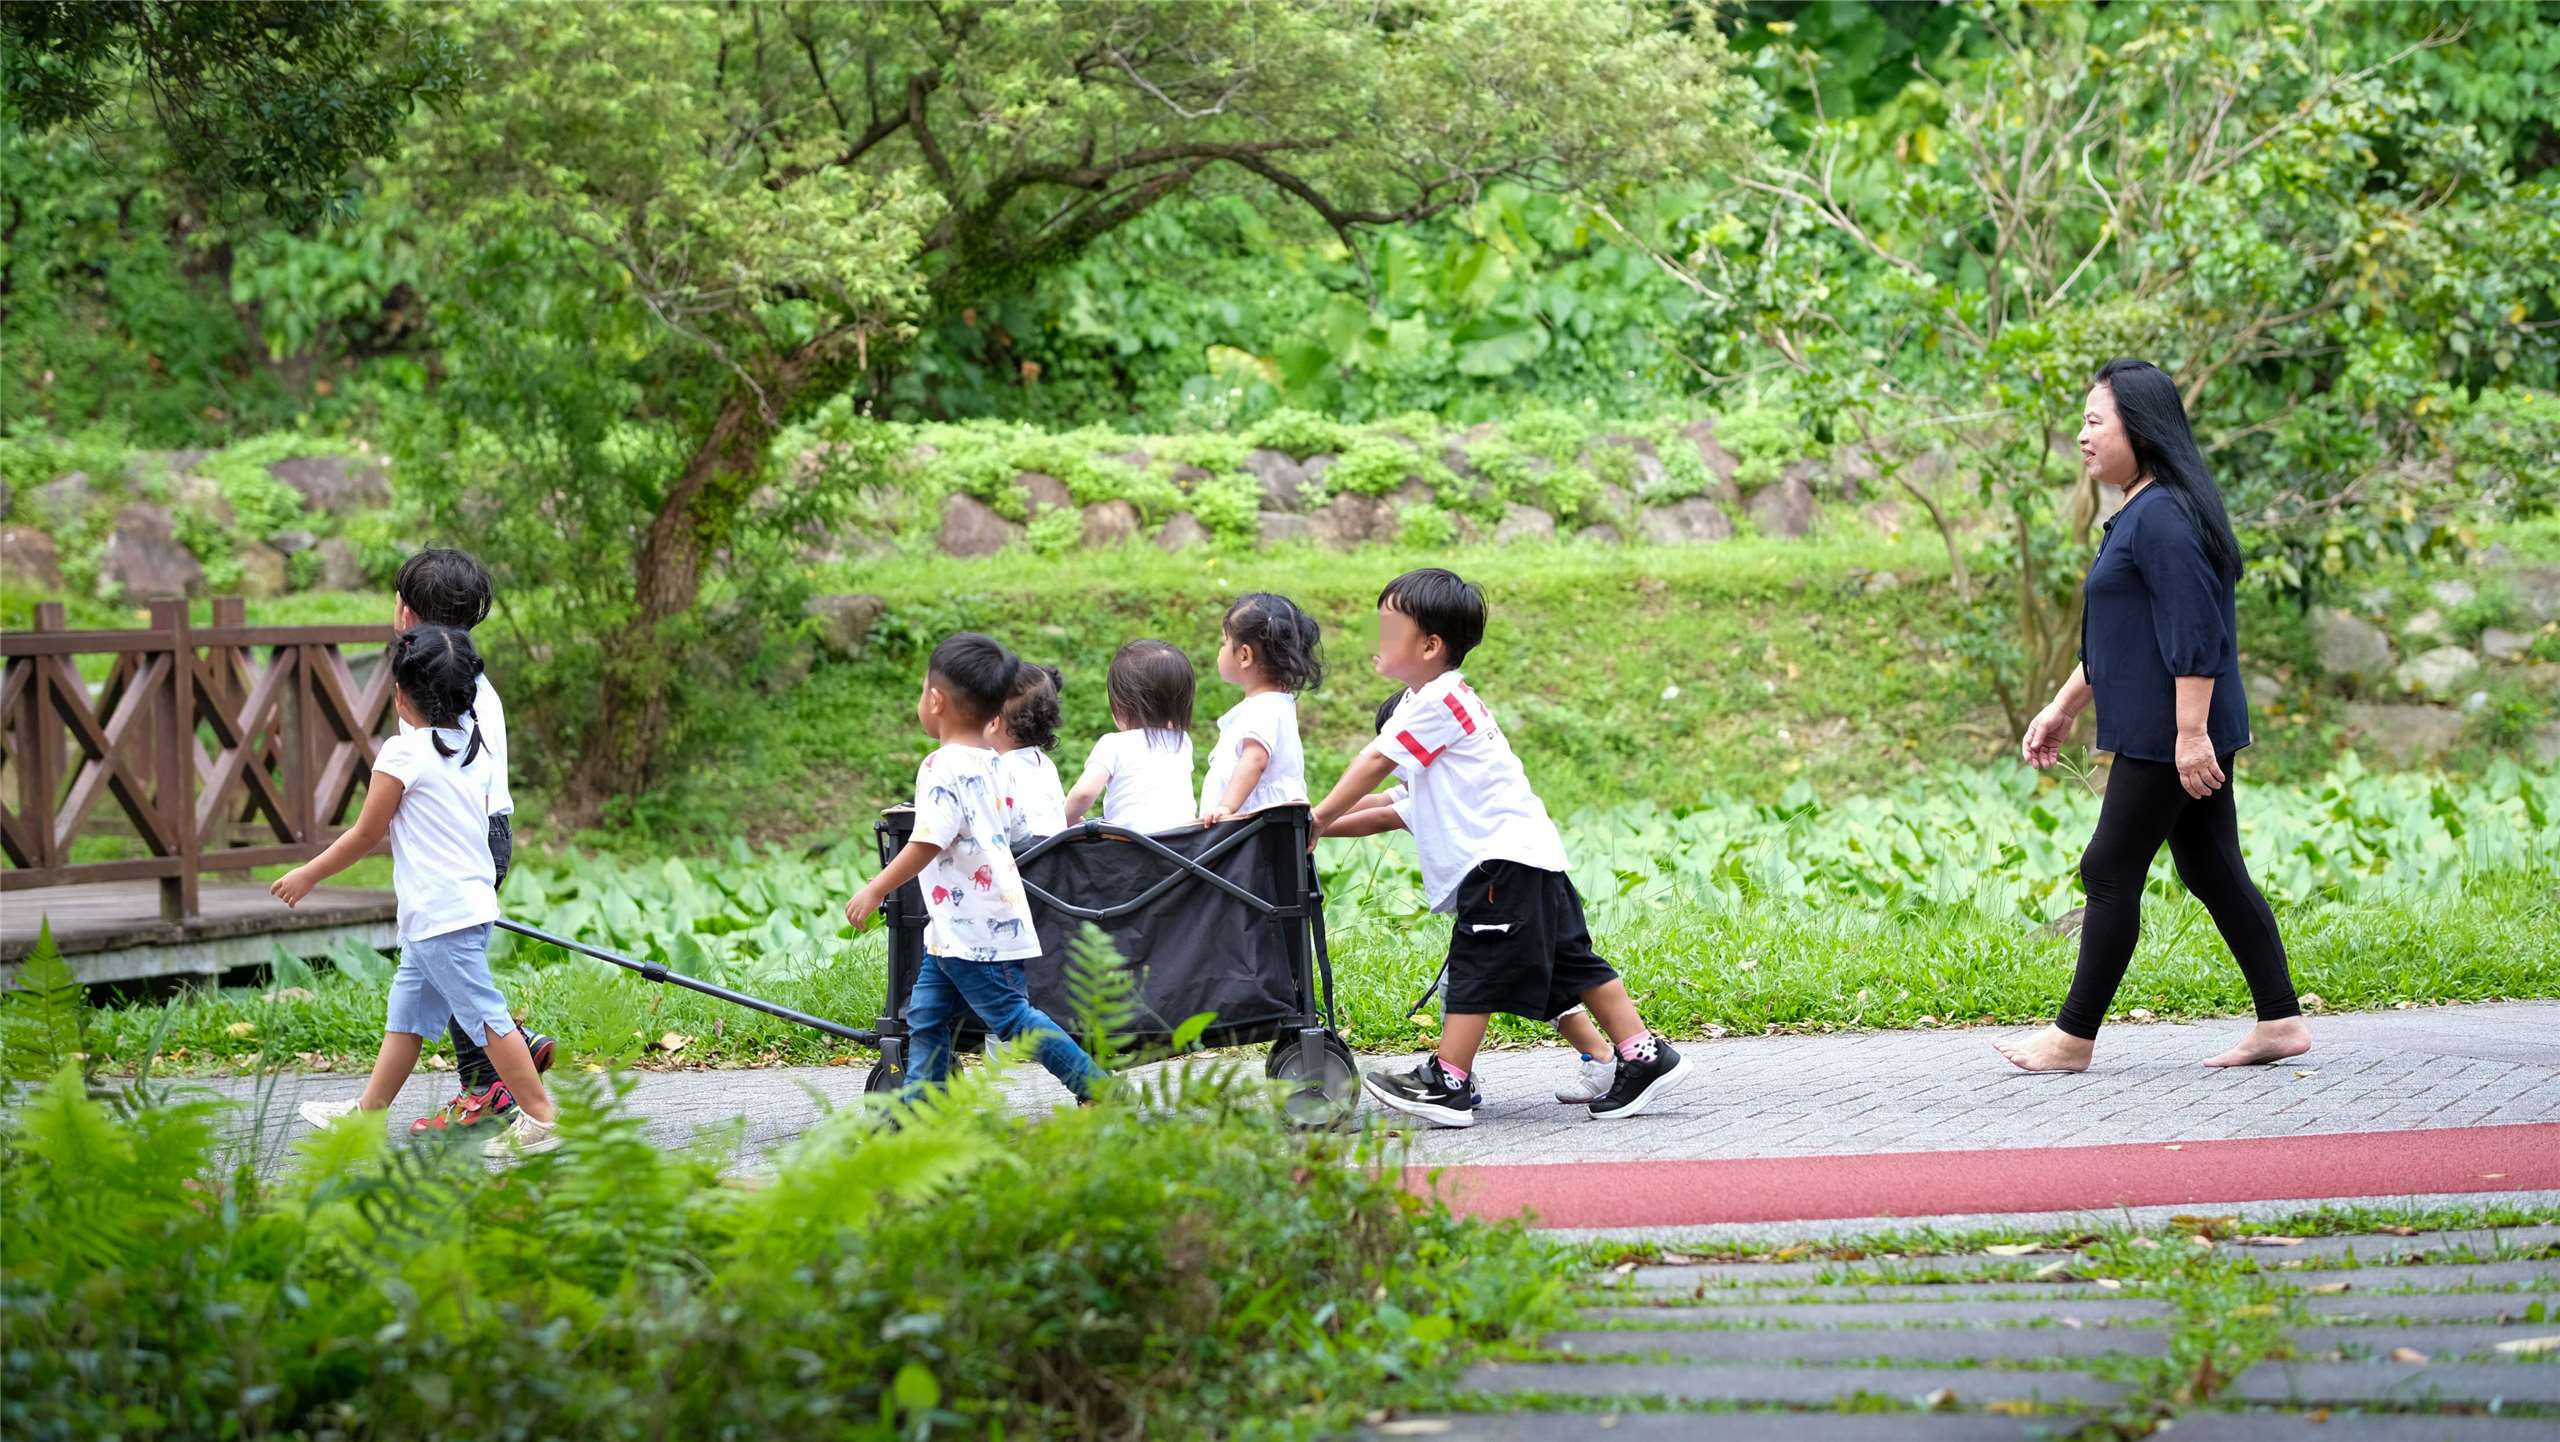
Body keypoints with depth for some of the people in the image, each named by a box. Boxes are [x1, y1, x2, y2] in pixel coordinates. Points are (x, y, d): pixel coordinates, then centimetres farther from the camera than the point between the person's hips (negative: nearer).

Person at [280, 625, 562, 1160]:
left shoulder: (404, 751, -14)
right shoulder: (475, 745, 9)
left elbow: (366, 834, -9)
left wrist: (308, 875, 4)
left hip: (441, 913, -9)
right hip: (472, 896, 9)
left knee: (484, 1015, -6)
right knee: (406, 1013, 17)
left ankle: (540, 1119, -6)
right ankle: (367, 1112, 25)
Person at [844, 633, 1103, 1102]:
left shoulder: (943, 767, -16)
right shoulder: (991, 764, 12)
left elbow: (929, 844, -23)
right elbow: (1015, 830, 19)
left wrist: (875, 890, -15)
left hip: (975, 928, -10)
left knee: (1010, 1015, -6)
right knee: (926, 1015, 10)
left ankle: (1098, 1086, -4)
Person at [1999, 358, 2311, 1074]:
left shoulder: (2162, 517, -17)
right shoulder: (2140, 515, 17)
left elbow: (2194, 636, -23)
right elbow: (2112, 639, 26)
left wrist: (2191, 732, -26)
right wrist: (2062, 710, 28)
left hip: (2165, 739, -10)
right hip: (2164, 736, 10)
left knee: (2111, 871, -4)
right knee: (2213, 872, 11)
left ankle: (2074, 1037, 1)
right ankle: (2280, 1021, 12)